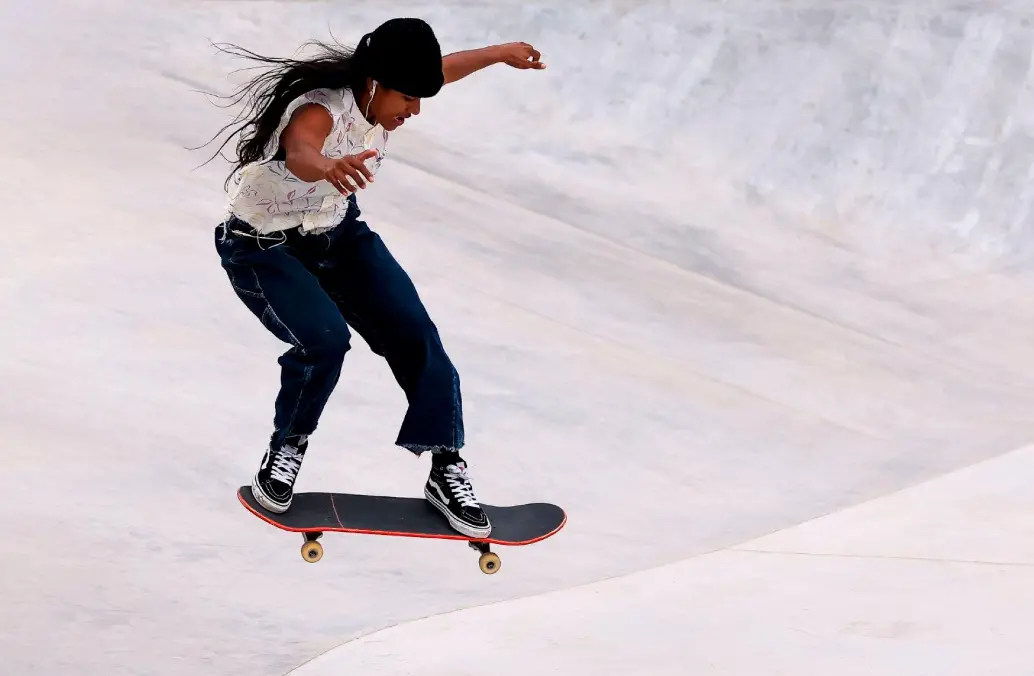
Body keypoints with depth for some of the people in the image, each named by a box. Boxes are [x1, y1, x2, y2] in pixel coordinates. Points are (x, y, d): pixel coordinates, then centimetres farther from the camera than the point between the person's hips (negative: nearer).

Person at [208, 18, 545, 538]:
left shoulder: (379, 95, -12)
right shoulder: (321, 110, -35)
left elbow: (440, 69, 12)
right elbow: (299, 151, -61)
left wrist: (500, 53, 27)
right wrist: (326, 167, -85)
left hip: (338, 233, 7)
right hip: (265, 249, -7)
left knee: (414, 332, -6)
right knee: (324, 339, -29)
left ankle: (446, 468, 5)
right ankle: (286, 449, 0)